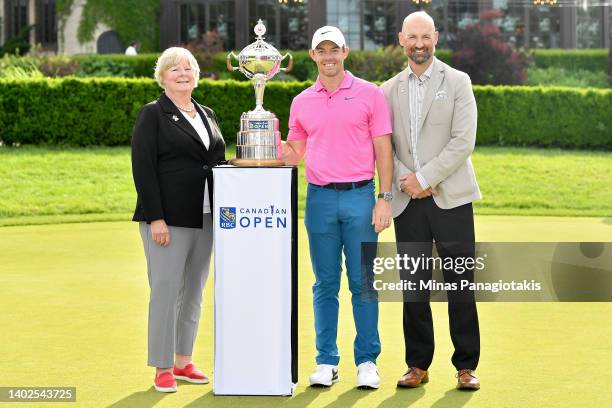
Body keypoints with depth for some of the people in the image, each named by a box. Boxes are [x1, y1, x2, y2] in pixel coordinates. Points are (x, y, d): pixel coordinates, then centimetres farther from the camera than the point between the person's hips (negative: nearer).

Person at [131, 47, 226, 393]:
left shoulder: (207, 115, 15)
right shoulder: (153, 115, -3)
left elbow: (219, 161, 20)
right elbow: (142, 168, -10)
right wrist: (155, 218, -17)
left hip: (205, 219, 6)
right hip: (168, 220, -6)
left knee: (194, 292, 10)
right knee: (166, 291, -5)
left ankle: (183, 361, 20)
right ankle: (162, 368, 2)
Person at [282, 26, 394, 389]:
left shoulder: (370, 94, 2)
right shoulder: (302, 102, 11)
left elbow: (383, 150, 0)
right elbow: (295, 153, 18)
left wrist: (385, 198, -6)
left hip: (360, 196, -2)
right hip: (320, 198, 3)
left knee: (364, 283, -1)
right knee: (325, 284, 6)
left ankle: (367, 361, 6)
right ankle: (326, 362, 11)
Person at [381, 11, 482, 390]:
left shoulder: (457, 82, 2)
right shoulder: (391, 89, 12)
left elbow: (464, 141, -7)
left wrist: (424, 179, -12)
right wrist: (403, 180, -8)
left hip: (449, 198, -3)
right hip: (408, 201, 3)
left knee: (460, 285, -1)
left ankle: (466, 366, 7)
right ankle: (418, 365, 14)